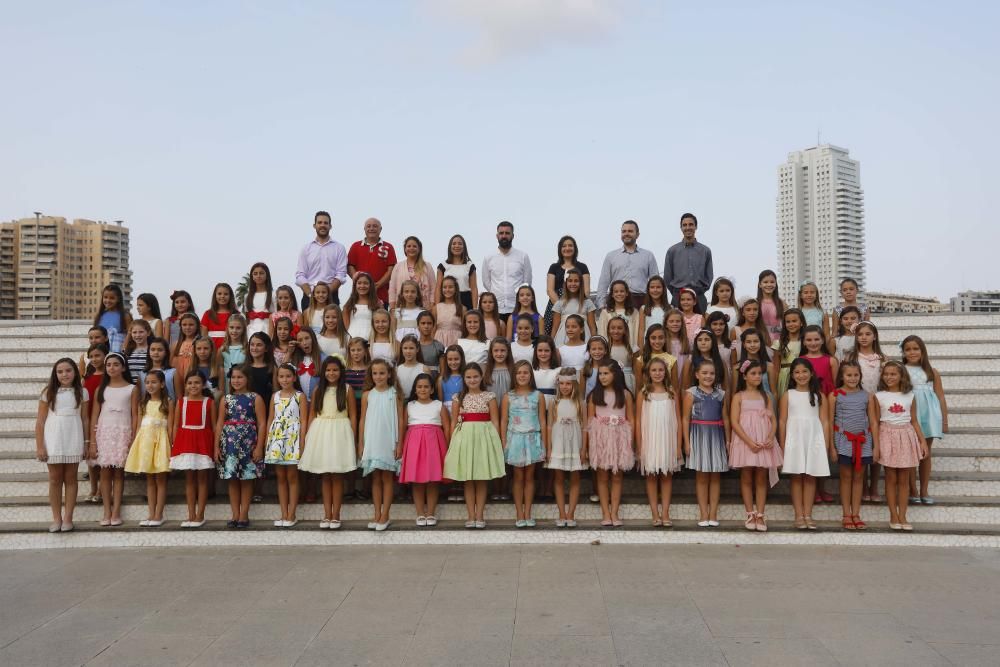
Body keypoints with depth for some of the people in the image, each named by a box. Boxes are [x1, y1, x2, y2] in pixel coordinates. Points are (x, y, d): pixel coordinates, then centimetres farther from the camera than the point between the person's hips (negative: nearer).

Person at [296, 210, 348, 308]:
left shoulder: (339, 248, 6)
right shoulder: (306, 249, 11)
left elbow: (341, 275, -2)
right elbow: (300, 275, 4)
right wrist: (310, 294, -11)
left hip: (331, 296, -1)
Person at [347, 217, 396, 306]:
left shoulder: (388, 247, 9)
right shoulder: (356, 246, 13)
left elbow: (391, 270, 1)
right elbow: (350, 267, 7)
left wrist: (377, 286, -10)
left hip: (381, 296, -1)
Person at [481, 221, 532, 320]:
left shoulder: (523, 257, 5)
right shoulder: (488, 258, 9)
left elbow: (527, 283, 8)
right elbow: (486, 284, 12)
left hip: (517, 309, -1)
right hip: (496, 310, 1)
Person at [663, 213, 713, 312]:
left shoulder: (706, 251, 8)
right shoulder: (672, 250, 4)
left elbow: (708, 277, 13)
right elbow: (667, 277, 7)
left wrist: (700, 291, 6)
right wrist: (677, 294, 6)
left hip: (699, 298, 1)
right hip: (678, 298, -1)